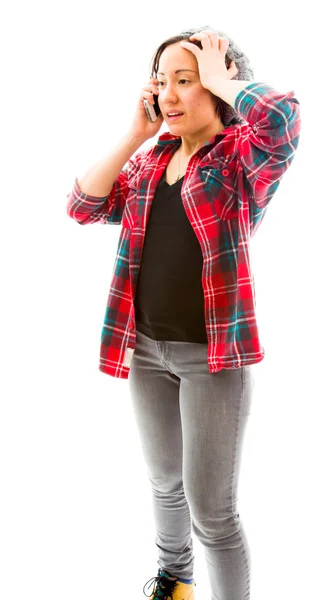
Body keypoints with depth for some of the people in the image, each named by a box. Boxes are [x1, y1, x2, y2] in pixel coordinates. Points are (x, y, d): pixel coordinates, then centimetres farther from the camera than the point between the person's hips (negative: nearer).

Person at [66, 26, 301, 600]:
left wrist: (221, 81, -15)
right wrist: (136, 133, -1)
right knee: (165, 483, 24)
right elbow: (83, 207, 3)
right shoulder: (150, 162, 9)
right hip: (146, 348, 7)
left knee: (212, 510, 1)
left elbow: (282, 115, -32)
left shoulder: (244, 156, -10)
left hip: (214, 354, -6)